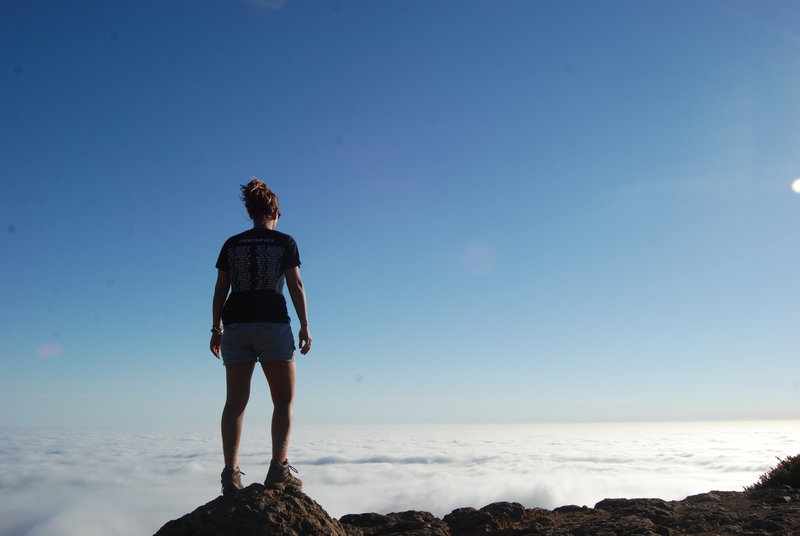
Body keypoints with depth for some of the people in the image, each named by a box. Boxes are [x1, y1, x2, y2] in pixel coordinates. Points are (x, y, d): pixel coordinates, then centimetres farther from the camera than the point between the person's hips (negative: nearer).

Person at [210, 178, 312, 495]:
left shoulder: (232, 245, 11)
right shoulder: (284, 242, 3)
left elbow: (220, 290, 9)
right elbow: (296, 285, -3)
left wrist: (216, 329, 14)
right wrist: (305, 326, -1)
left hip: (235, 326, 3)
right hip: (272, 324, -3)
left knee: (235, 401, 5)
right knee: (284, 400, 5)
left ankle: (231, 472, -1)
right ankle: (279, 468, -6)